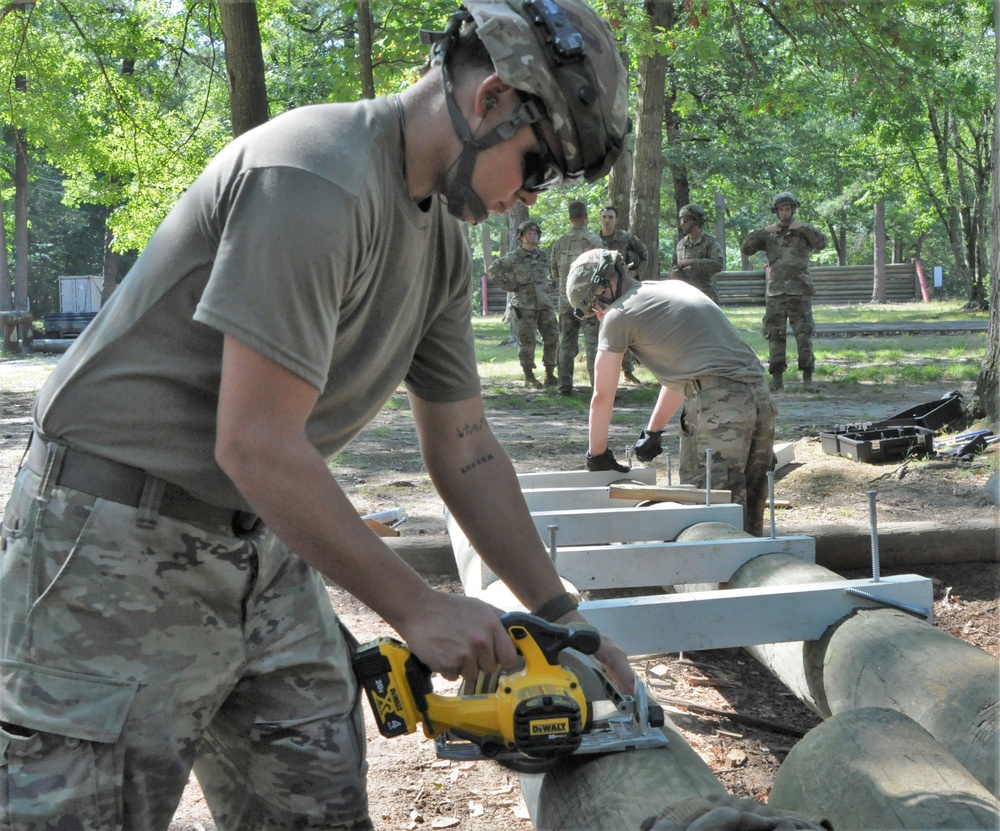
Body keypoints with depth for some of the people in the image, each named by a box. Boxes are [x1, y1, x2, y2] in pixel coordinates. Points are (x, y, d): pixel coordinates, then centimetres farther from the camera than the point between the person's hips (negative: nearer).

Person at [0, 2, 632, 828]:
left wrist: (561, 617, 10)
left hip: (266, 551, 9)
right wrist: (415, 607, -17)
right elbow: (255, 445, -25)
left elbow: (465, 450, 12)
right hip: (120, 549, -8)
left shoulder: (443, 247, 7)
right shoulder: (315, 180, -23)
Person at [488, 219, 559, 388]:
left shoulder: (543, 256, 10)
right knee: (527, 342, -3)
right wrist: (511, 286, -10)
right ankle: (529, 377, 7)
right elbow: (494, 270, -8)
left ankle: (550, 374, 7)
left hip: (545, 304, 4)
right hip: (524, 306, -4)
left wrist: (552, 286, 10)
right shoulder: (514, 258, -4)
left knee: (552, 339, -3)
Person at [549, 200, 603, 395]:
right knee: (593, 343, -2)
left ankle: (565, 386, 10)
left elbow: (554, 274, 11)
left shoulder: (560, 242, 5)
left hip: (566, 300, 4)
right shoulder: (593, 240, -9)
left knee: (566, 344, 10)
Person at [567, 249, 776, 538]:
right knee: (749, 510, 13)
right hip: (760, 394, 8)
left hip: (717, 403, -8)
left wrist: (597, 455, 24)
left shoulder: (618, 315, 3)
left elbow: (602, 397, 11)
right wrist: (652, 432, 40)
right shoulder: (676, 287, 27)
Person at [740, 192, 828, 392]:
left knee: (804, 335, -5)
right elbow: (745, 248, 1)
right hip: (775, 292, 2)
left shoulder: (804, 230, 6)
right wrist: (763, 232, -9)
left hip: (800, 292, -2)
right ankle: (777, 379, 7)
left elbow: (822, 243, -12)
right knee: (775, 336, 2)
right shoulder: (769, 234, 10)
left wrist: (802, 227, -16)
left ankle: (807, 377, -1)